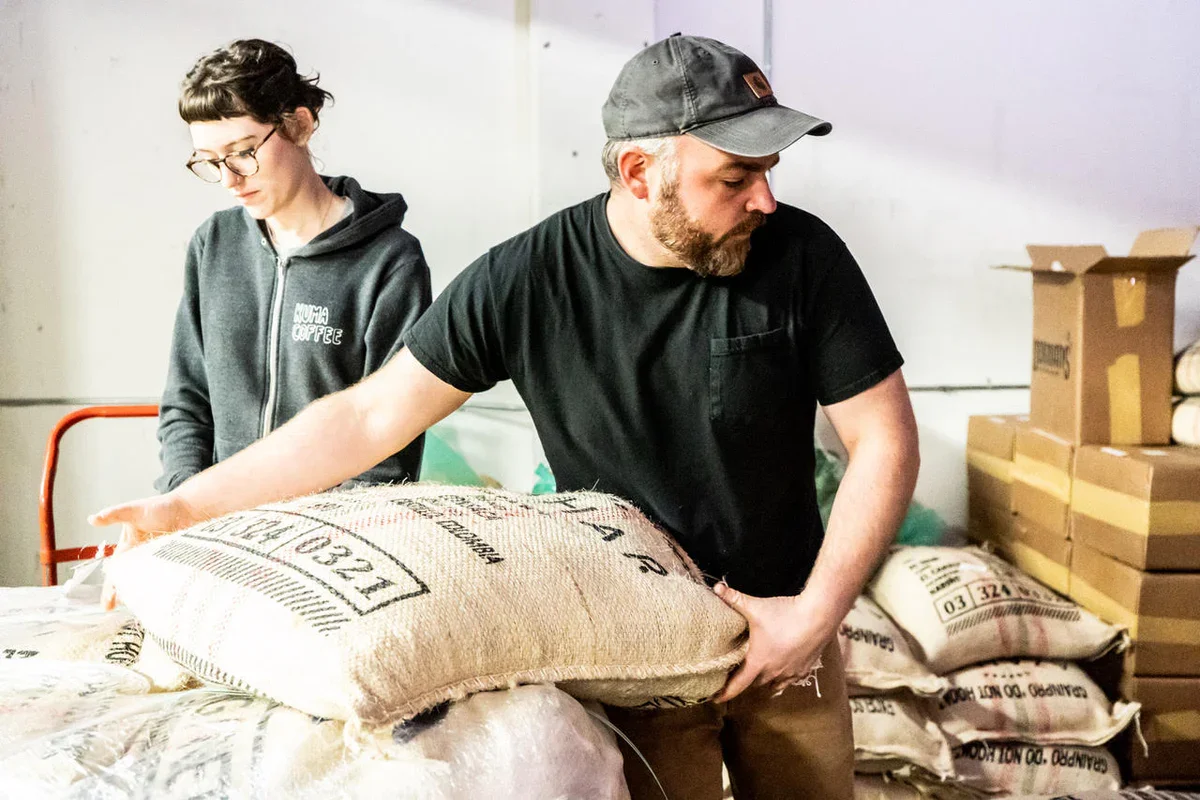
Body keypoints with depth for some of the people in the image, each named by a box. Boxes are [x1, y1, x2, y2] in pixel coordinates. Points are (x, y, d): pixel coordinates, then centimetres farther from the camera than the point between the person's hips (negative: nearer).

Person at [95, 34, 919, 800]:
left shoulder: (802, 254, -15)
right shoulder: (525, 280, -16)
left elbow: (885, 439, -9)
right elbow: (369, 417, -9)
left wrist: (817, 613, -15)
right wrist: (185, 507, -9)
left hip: (785, 633, 2)